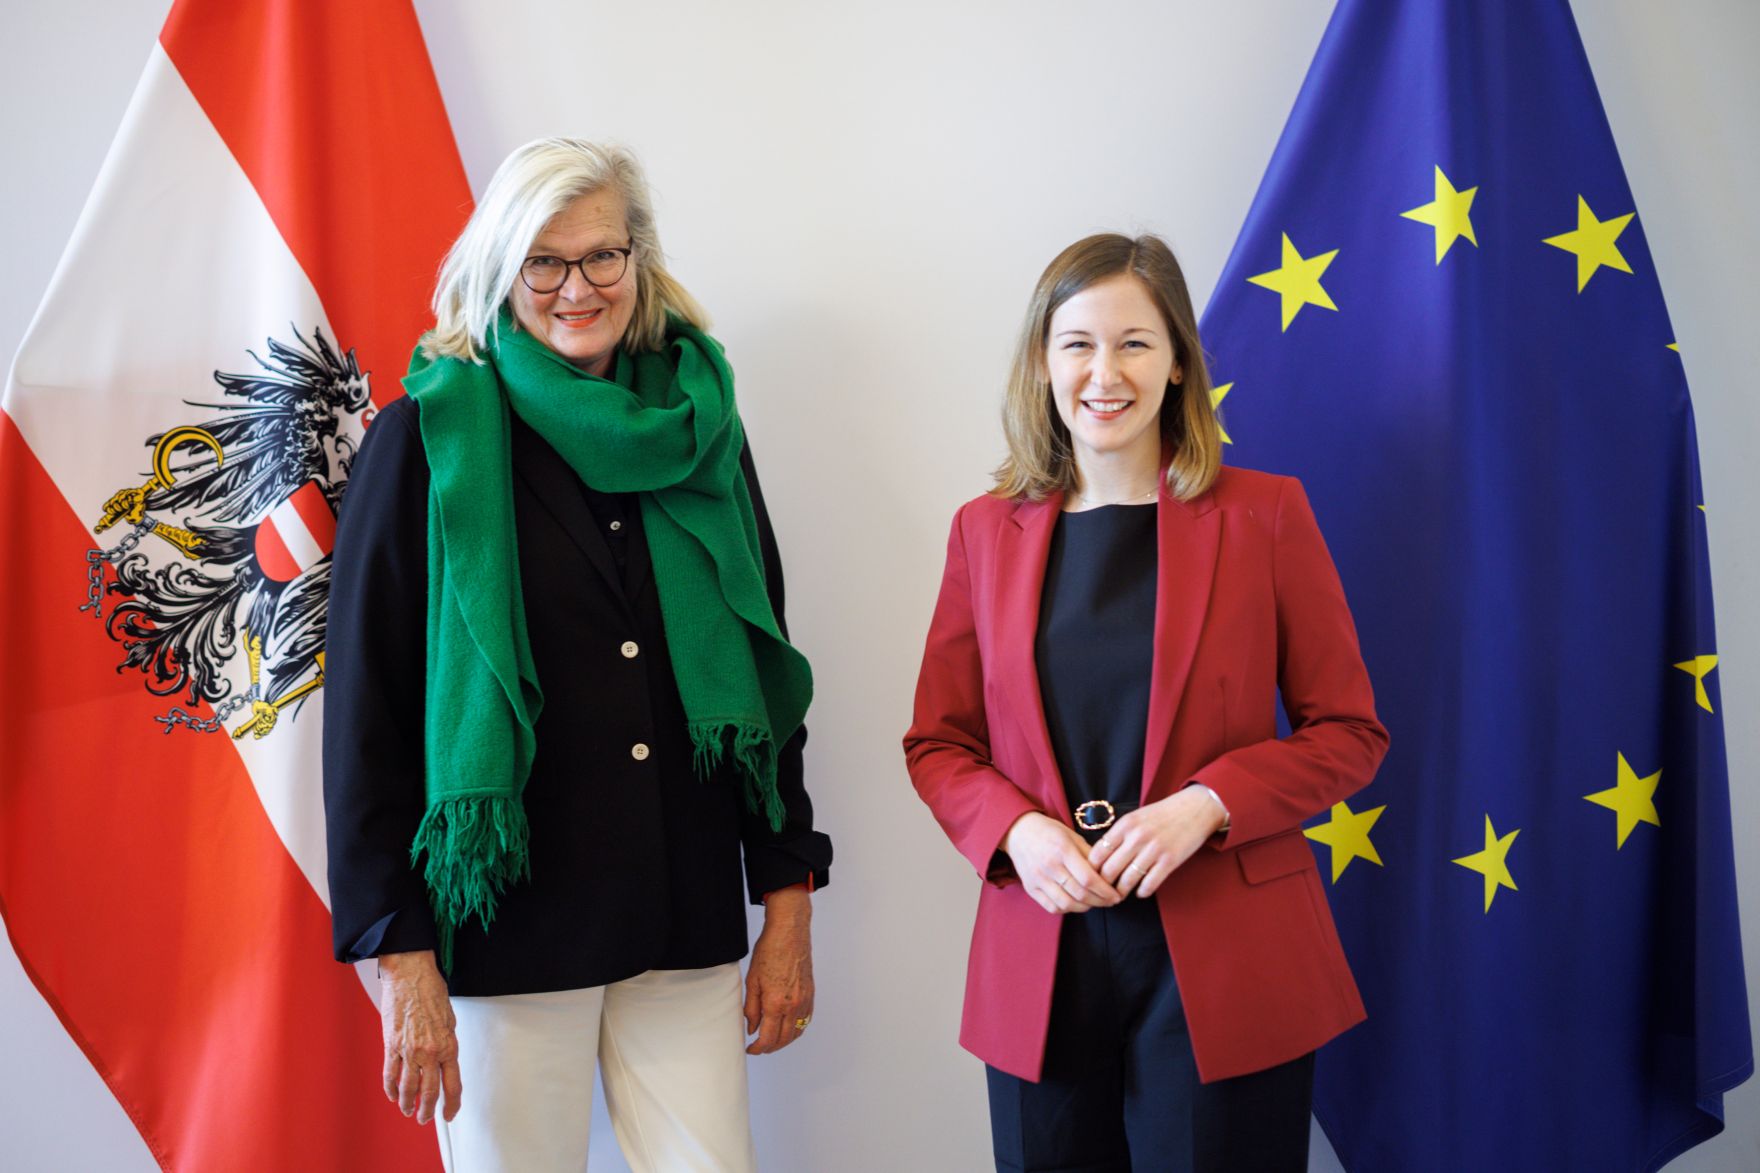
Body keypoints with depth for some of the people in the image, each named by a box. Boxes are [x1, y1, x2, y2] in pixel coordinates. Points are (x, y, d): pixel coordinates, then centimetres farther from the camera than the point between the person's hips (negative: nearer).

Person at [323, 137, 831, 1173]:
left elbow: (764, 669, 10)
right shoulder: (432, 439, -4)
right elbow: (369, 707, -5)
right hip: (506, 925, -3)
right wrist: (403, 957, -9)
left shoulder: (701, 433, 7)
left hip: (688, 925, 3)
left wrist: (788, 899, 7)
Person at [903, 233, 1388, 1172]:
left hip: (1223, 977, -2)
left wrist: (1207, 804, -15)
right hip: (1039, 976, 2)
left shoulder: (1264, 515, -1)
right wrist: (1016, 830, -9)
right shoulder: (987, 530, 6)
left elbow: (1348, 733, 1)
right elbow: (937, 743, 10)